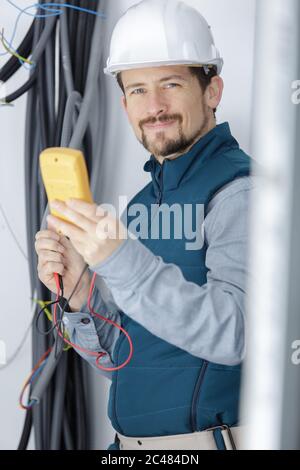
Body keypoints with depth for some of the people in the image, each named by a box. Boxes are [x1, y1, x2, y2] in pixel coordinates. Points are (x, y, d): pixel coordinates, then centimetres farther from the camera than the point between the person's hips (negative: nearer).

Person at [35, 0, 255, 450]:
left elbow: (232, 335, -25)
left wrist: (120, 260, -31)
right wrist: (80, 293, -9)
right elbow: (118, 361, 9)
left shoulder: (240, 189, -13)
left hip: (212, 437, -6)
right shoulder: (143, 202, 9)